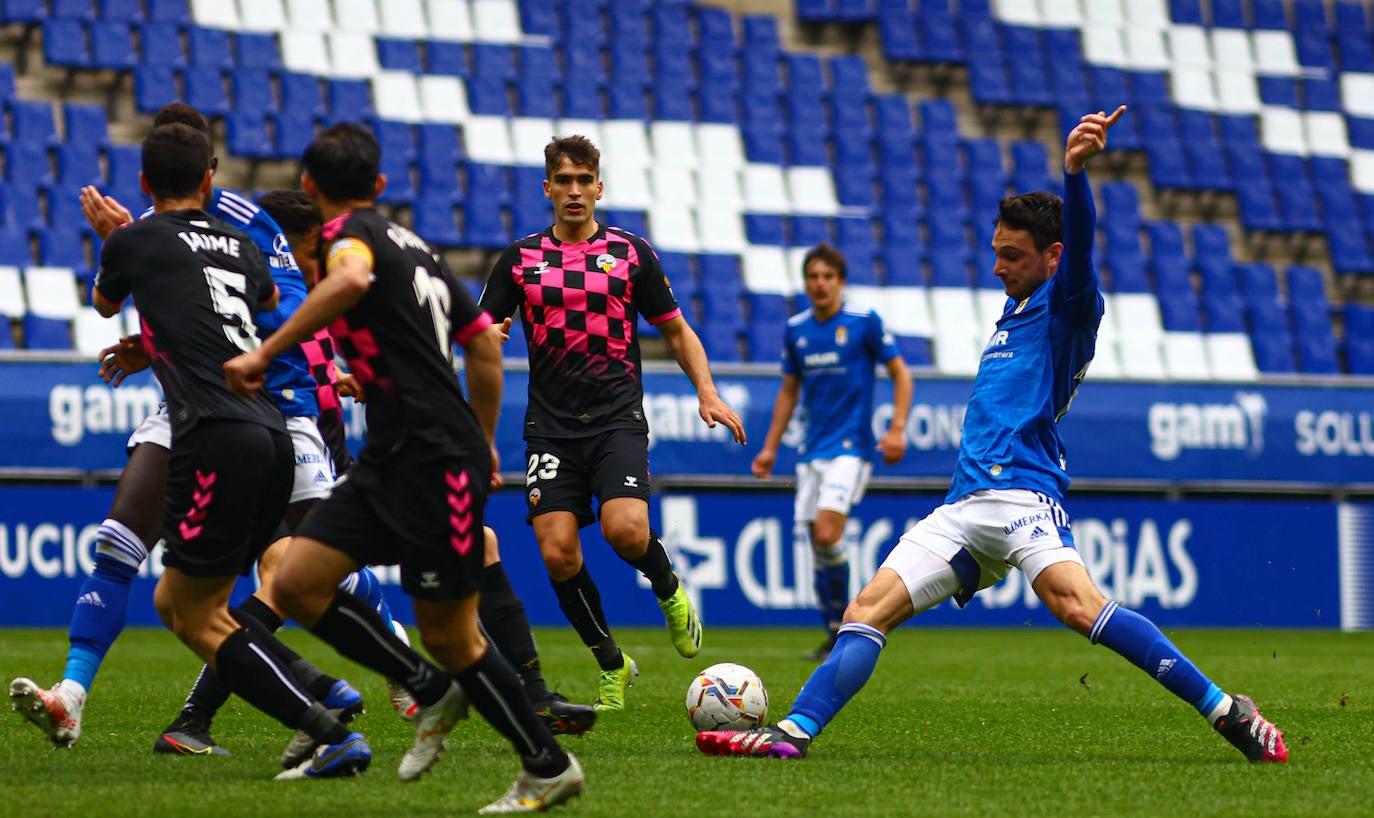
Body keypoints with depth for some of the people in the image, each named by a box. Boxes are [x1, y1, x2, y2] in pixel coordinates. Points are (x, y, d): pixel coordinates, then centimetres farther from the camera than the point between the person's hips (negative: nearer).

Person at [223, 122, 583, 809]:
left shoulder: (349, 232, -8)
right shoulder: (409, 244, 17)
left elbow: (351, 280, -34)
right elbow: (484, 339, 21)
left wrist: (264, 354, -32)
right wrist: (482, 440, 30)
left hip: (437, 465, -9)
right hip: (389, 461, 9)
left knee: (448, 637, 0)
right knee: (296, 583, 3)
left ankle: (549, 767, 13)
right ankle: (433, 692, 12)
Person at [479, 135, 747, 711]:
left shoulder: (630, 252, 6)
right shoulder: (521, 258, 9)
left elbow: (675, 330, 12)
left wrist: (708, 394, -1)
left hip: (617, 420, -2)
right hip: (551, 429, 2)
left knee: (625, 529, -24)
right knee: (557, 551, -11)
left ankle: (669, 589, 10)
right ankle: (610, 664, 8)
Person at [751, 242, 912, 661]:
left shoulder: (864, 323, -5)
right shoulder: (795, 329, 9)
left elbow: (900, 374, 0)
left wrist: (897, 429, -10)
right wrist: (770, 448, 16)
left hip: (850, 447, -5)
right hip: (811, 450, 5)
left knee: (828, 535, -19)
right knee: (818, 545, 4)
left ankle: (843, 624, -4)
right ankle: (834, 635, 13)